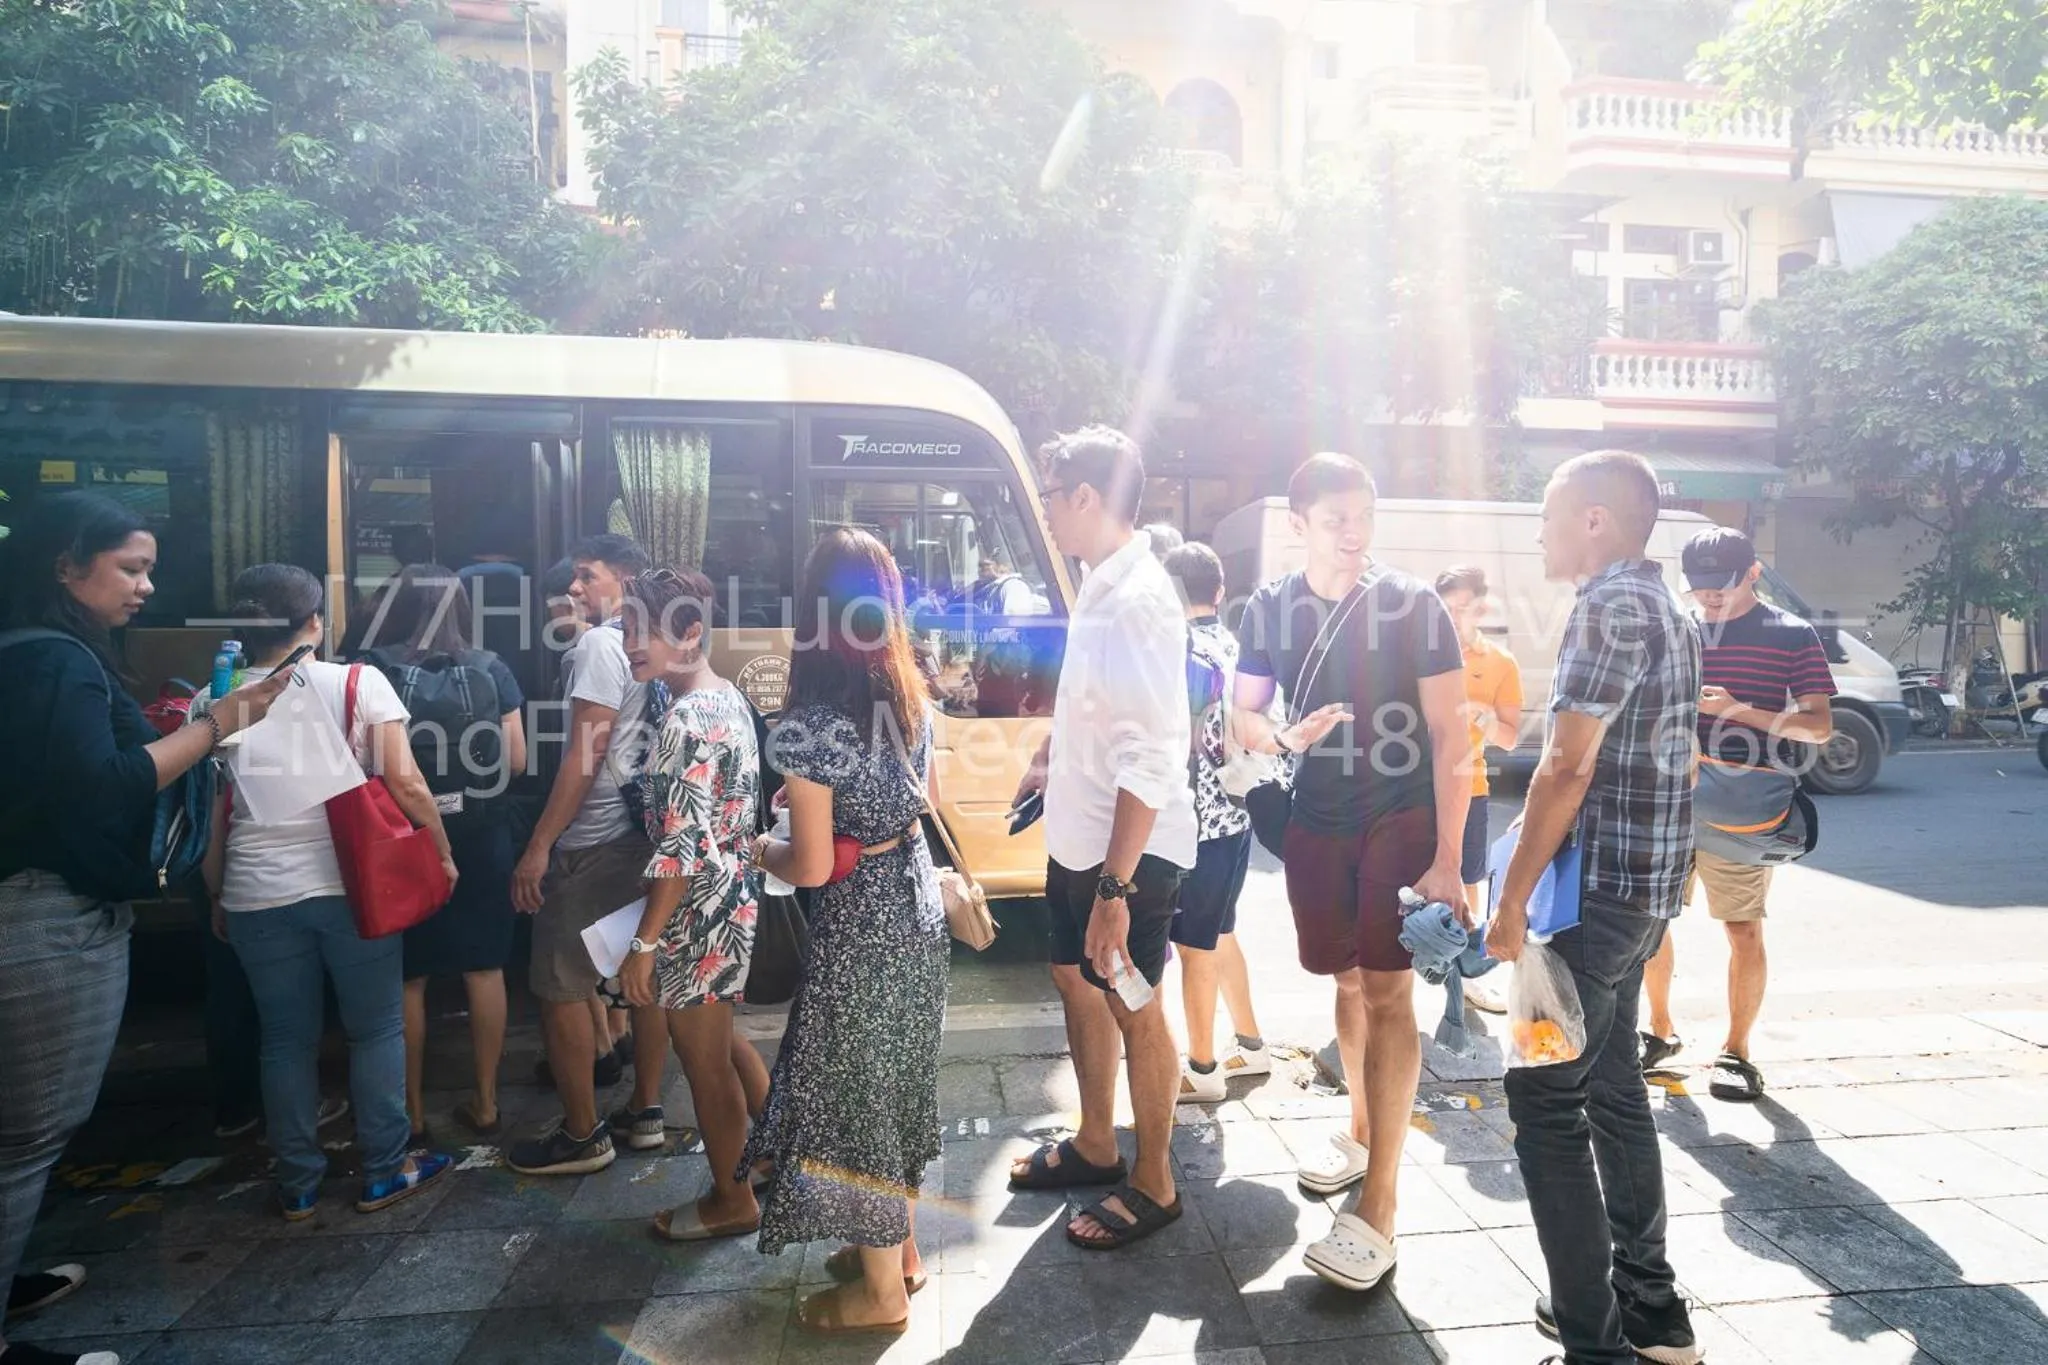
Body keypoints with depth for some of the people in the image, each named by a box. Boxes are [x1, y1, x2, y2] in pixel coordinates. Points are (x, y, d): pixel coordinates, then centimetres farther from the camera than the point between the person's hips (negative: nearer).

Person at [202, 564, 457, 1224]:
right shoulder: (360, 683, -6)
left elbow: (211, 820, 5)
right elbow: (405, 782, -12)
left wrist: (217, 897, 19)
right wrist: (443, 853, 1)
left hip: (258, 896, 3)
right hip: (353, 886, -2)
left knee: (287, 1040, 15)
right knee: (377, 1029, 12)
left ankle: (298, 1184, 26)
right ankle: (384, 1171, 21)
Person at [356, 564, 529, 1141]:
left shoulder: (373, 671, -7)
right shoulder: (490, 670, -2)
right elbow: (515, 760, 0)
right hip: (479, 838, 1)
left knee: (407, 978, 11)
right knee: (484, 969, 12)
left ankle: (411, 1112, 21)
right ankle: (485, 1103, 20)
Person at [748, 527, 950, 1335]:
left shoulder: (809, 724, -22)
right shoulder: (915, 700, 0)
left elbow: (812, 869, -19)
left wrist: (762, 851, 2)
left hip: (859, 925, -7)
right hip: (918, 905, 8)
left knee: (857, 1091, 10)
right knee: (898, 1078, 22)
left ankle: (881, 1291, 27)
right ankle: (900, 1247, 40)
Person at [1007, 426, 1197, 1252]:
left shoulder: (1137, 600, -23)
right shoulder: (1100, 586, 5)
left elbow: (1147, 761, -27)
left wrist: (1115, 886, -27)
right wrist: (1049, 755, 30)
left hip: (1131, 849, -9)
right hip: (1079, 835, 9)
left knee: (1131, 1006, 7)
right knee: (1076, 980, 22)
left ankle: (1153, 1185, 29)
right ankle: (1095, 1145, 43)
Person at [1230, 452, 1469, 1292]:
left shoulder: (1413, 605, -9)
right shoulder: (1269, 609, 0)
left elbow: (1450, 735, -9)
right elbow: (1244, 716, 5)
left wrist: (1448, 857, -15)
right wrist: (1283, 737, -19)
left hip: (1402, 819, -4)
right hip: (1315, 822, 4)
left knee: (1388, 992, -8)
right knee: (1346, 982, 17)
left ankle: (1376, 1210, -5)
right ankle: (1363, 1132, 38)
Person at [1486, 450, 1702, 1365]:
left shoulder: (1609, 606, -16)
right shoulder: (1667, 609, 15)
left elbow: (1567, 768, -21)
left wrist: (1512, 899, -17)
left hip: (1598, 888, -10)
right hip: (1647, 884, 10)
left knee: (1545, 1101, -3)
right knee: (1611, 1086, 18)